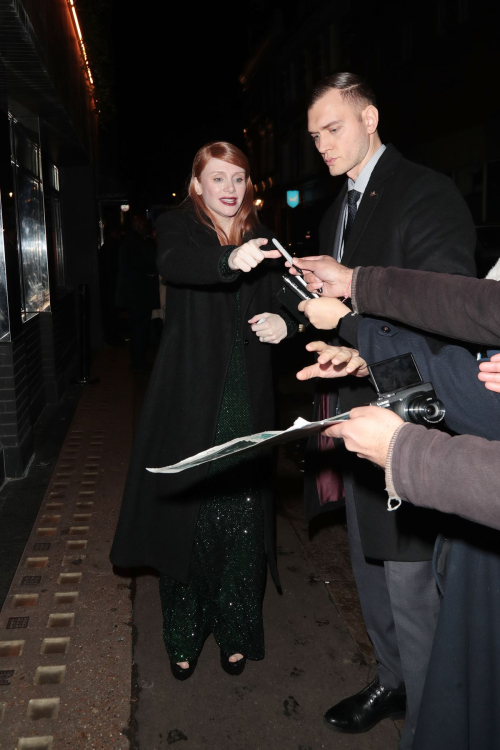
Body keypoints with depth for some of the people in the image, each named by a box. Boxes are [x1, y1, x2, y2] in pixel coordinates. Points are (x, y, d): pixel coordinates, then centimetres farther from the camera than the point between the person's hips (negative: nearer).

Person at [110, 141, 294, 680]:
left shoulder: (260, 240, 12)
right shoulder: (178, 226, 1)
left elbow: (280, 305, 19)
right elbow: (173, 264, -23)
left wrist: (283, 323, -5)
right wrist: (228, 260, -43)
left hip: (245, 402, 3)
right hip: (191, 400, -2)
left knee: (241, 518, 4)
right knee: (186, 512, 3)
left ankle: (235, 630, 22)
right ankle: (184, 635, 21)